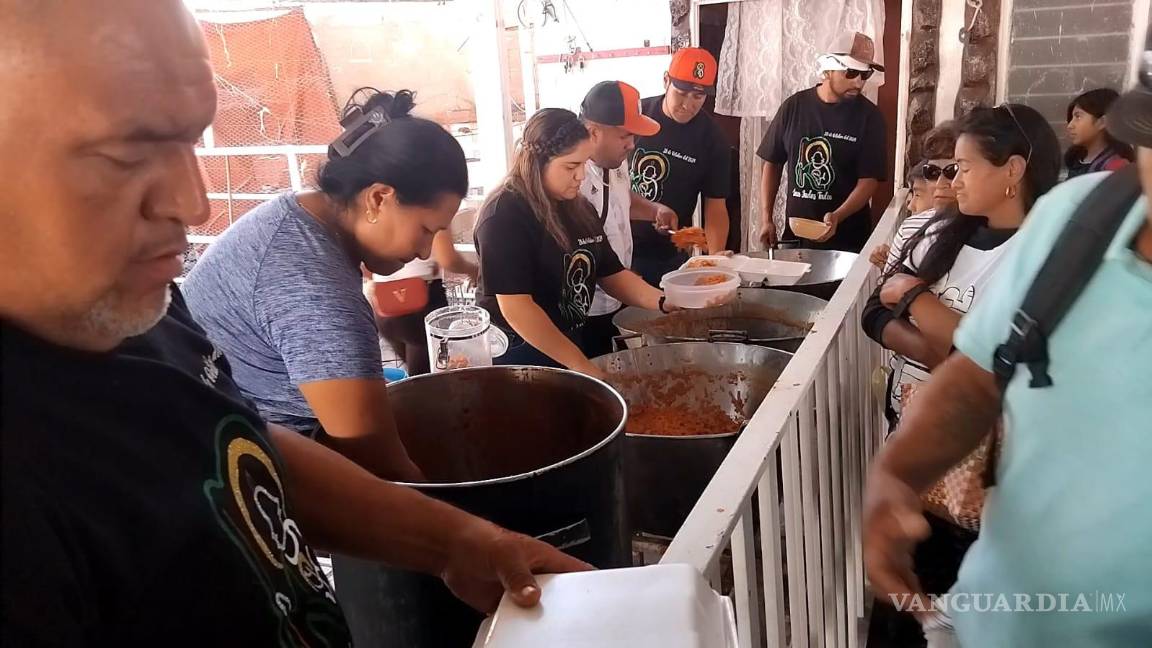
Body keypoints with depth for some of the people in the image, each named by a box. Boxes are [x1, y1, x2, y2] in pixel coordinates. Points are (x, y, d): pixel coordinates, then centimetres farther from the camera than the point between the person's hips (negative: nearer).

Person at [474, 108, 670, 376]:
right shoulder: (504, 215, -20)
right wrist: (581, 365, -23)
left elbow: (611, 274, 9)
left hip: (569, 344, 8)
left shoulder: (580, 208, 4)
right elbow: (515, 307, -25)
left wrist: (663, 302, -8)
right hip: (515, 357, -7)